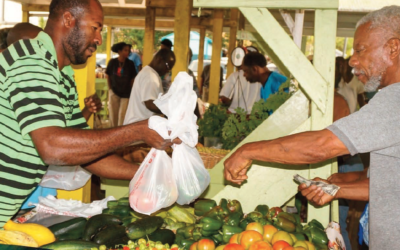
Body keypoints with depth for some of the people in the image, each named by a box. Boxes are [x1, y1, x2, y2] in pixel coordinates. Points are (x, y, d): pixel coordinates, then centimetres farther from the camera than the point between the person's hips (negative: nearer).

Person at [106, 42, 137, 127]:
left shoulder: (130, 64, -5)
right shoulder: (112, 62, -4)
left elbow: (133, 79, 2)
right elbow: (108, 76, 7)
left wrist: (131, 90, 2)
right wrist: (110, 88, 5)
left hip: (126, 93, -1)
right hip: (114, 92, 1)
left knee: (123, 115, -3)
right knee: (113, 113, 6)